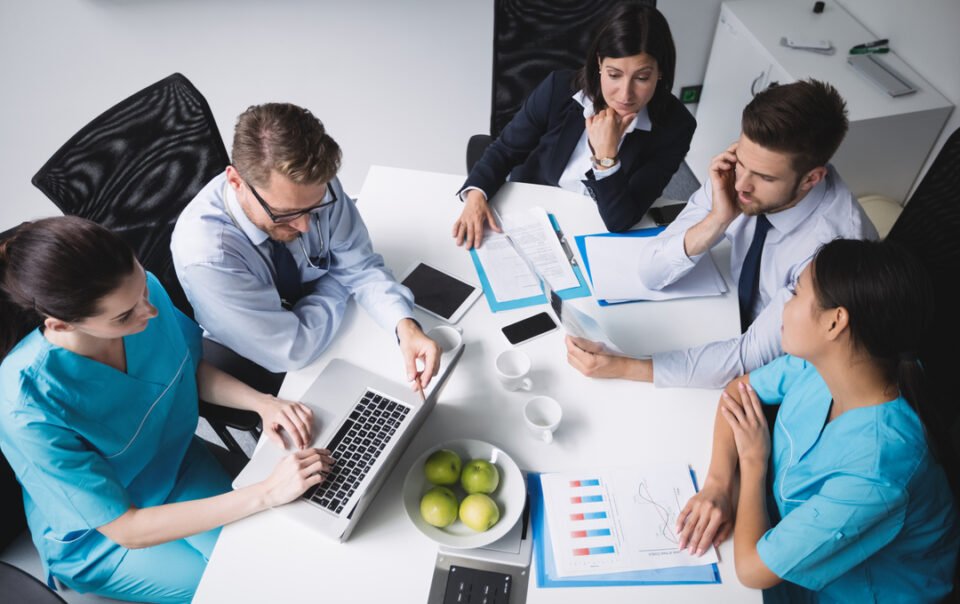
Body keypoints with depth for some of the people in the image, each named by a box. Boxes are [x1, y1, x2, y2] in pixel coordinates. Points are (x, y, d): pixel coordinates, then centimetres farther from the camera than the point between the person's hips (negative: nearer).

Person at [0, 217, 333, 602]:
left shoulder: (145, 289, -23)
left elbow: (193, 369, -2)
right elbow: (125, 528, -28)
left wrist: (262, 403, -20)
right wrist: (268, 492, -33)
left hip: (179, 465, 4)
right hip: (99, 537, -4)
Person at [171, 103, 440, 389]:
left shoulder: (316, 187, -20)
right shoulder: (204, 253, -32)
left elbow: (361, 267, -11)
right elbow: (292, 351, -26)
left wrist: (405, 325, -27)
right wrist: (338, 282, -14)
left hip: (332, 330, 4)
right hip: (260, 376, -3)